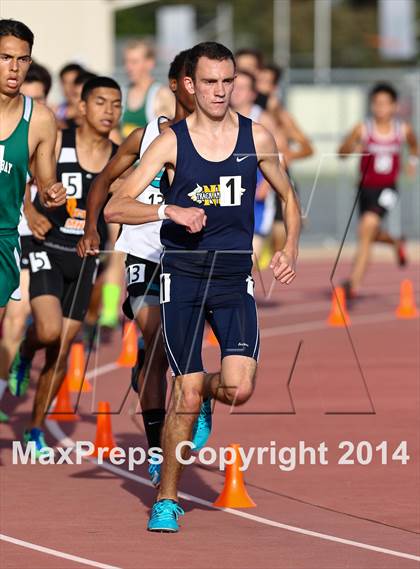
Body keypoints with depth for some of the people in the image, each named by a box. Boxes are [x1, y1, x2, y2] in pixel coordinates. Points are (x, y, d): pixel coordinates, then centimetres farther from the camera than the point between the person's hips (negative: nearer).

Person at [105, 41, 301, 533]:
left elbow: (288, 197, 18)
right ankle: (166, 500, 10)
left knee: (239, 389, -14)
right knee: (186, 393, -5)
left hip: (235, 279, 2)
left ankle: (202, 392, 24)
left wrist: (290, 249, 2)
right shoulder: (171, 142, -5)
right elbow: (115, 209, -10)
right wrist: (169, 210, -25)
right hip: (182, 276, -2)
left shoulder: (256, 138, 1)